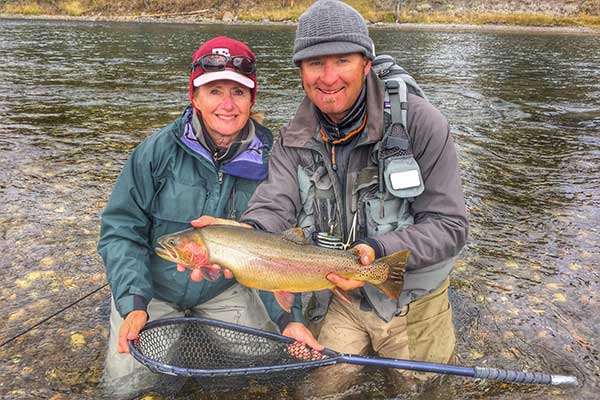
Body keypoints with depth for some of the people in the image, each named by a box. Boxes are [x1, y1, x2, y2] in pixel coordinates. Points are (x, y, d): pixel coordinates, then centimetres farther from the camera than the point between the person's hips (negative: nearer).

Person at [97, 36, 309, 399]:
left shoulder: (268, 159, -14)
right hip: (153, 287, -1)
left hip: (225, 289, 1)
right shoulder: (159, 150, -17)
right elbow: (121, 229, -12)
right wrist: (134, 304, -24)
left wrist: (288, 316, -21)